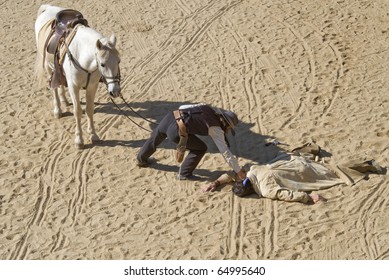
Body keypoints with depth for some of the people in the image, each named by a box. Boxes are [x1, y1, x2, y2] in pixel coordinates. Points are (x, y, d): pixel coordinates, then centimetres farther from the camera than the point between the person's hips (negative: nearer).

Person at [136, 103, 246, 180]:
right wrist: (238, 171, 8)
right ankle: (184, 174, 22)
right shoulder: (216, 129, 0)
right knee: (200, 148, 13)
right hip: (176, 130, -7)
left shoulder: (207, 108, 17)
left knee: (154, 139, 35)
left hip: (170, 116, 7)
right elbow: (226, 152, 0)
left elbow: (182, 107, 21)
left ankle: (141, 159, 60)